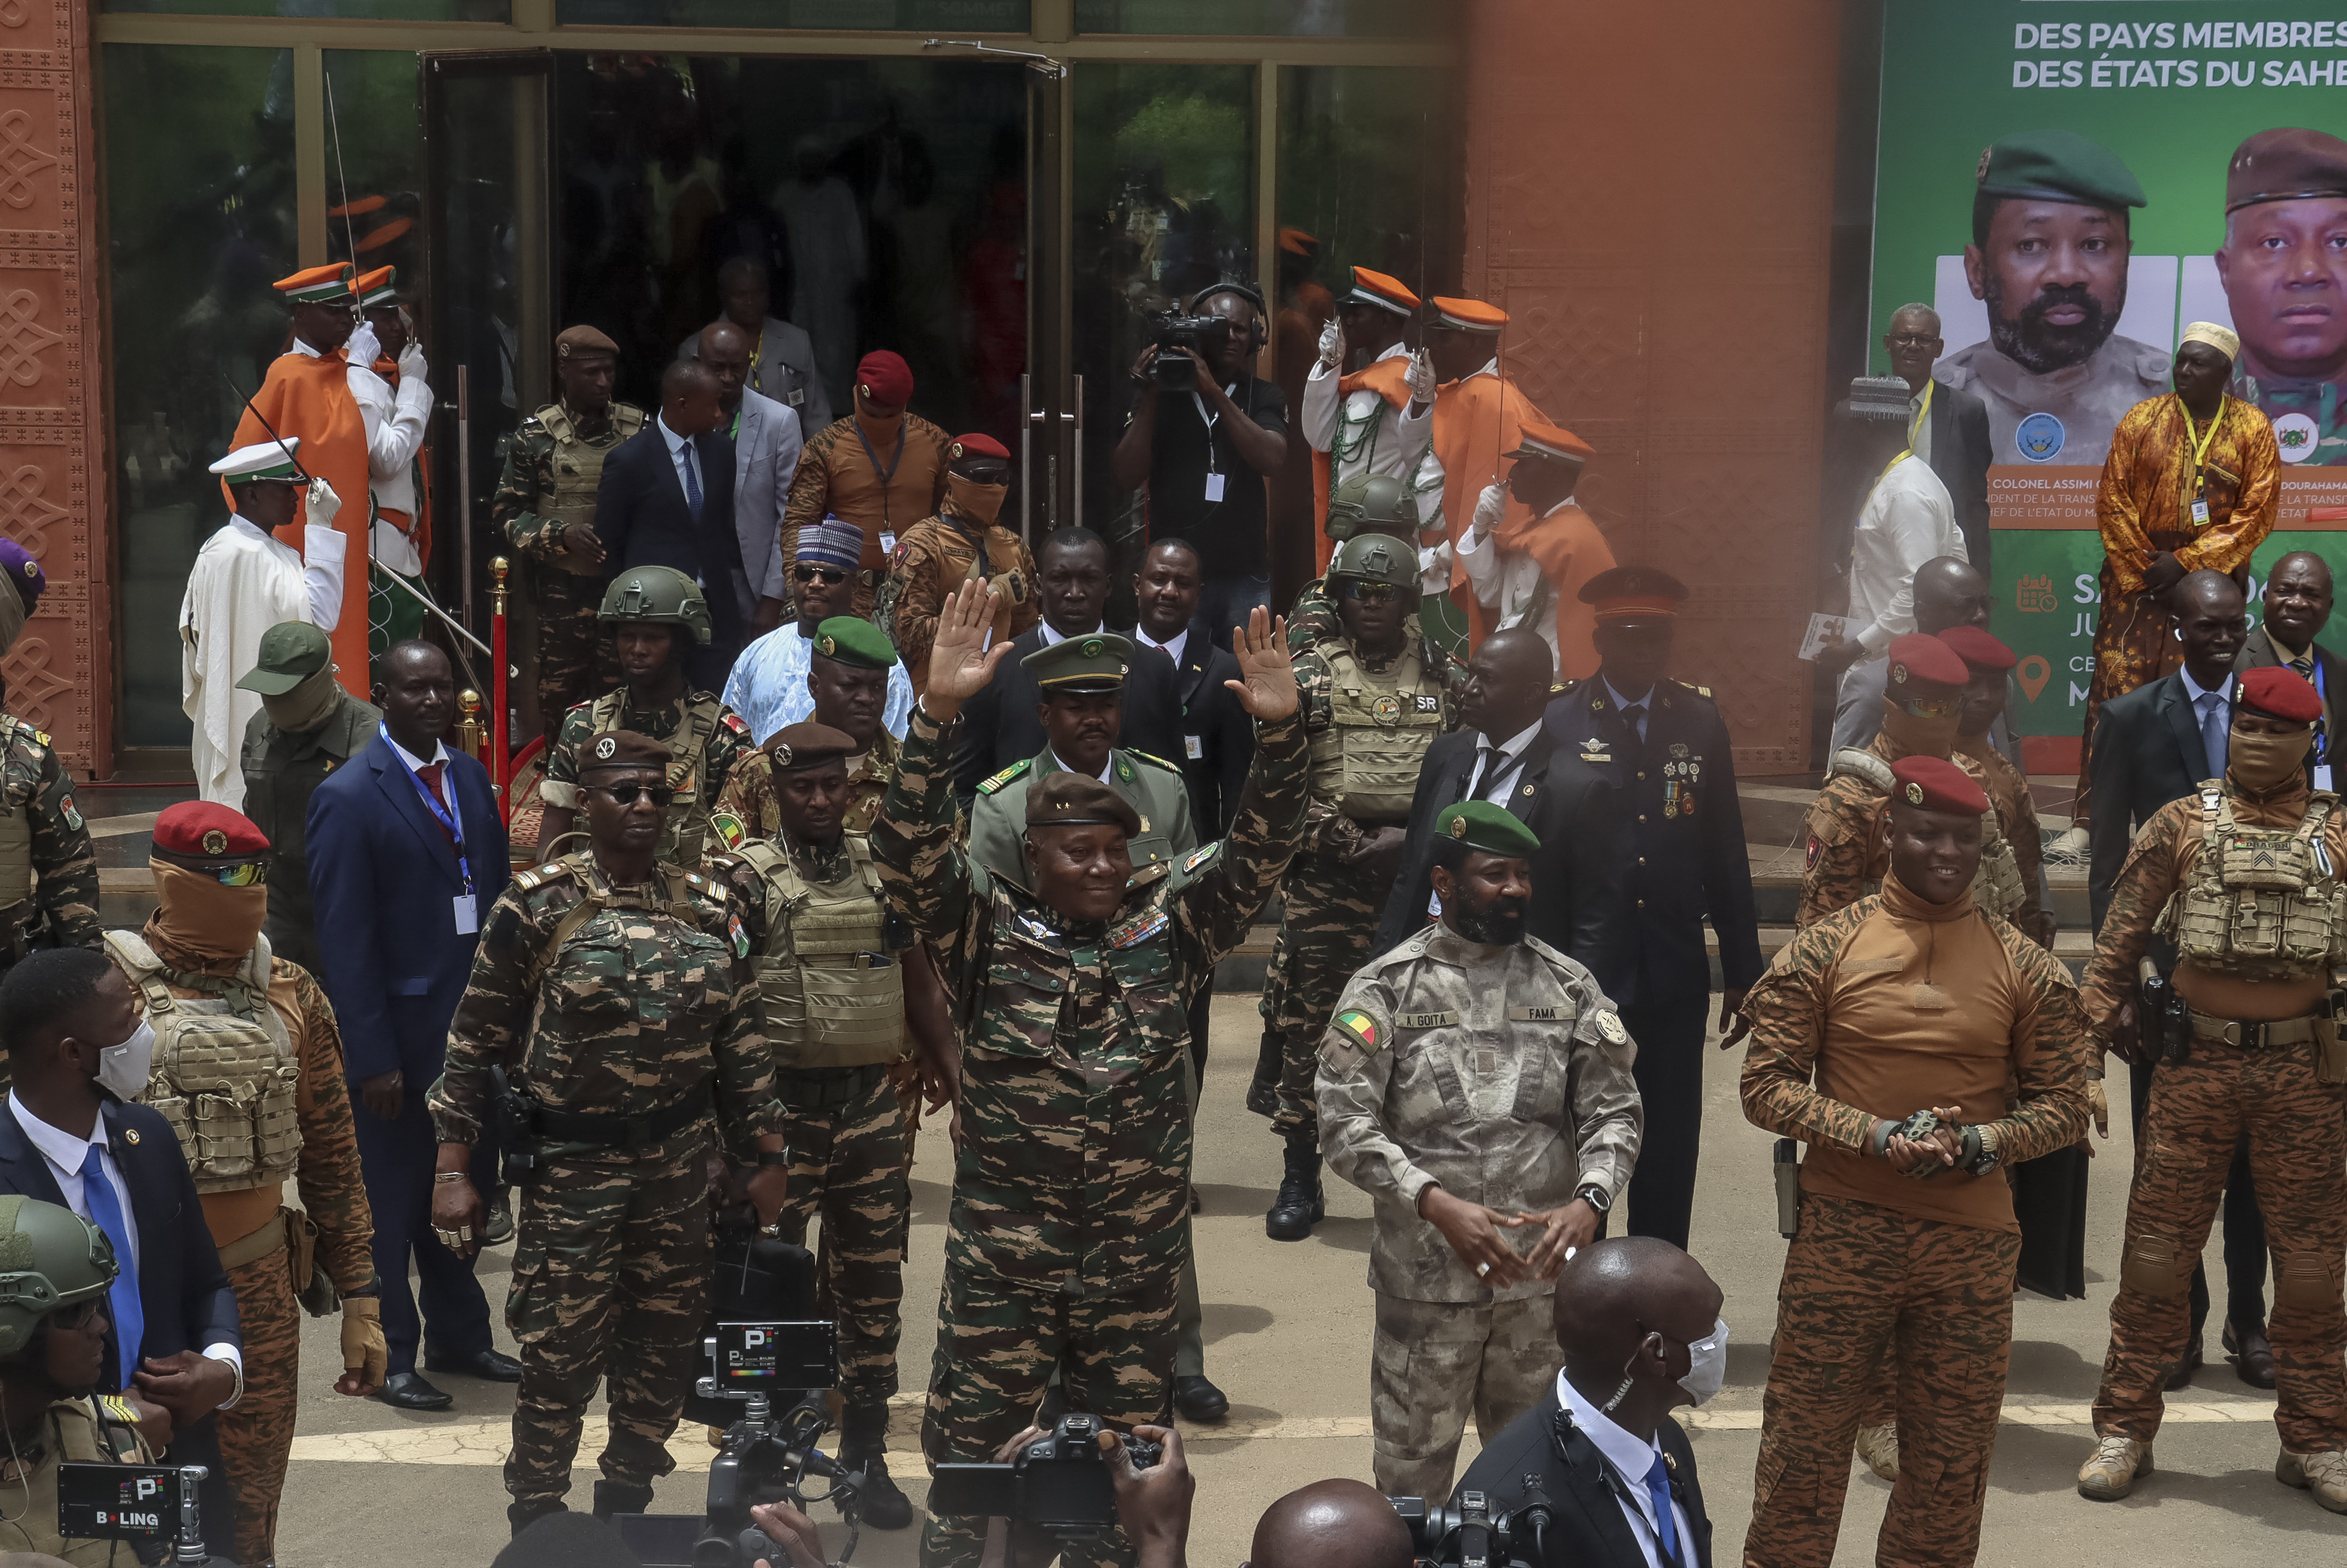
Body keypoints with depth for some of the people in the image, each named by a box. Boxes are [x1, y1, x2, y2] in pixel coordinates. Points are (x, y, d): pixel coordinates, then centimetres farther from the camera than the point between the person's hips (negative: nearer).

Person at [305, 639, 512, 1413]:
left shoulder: (471, 778, 9)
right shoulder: (348, 797, -12)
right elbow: (344, 940, -13)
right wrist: (373, 1057, -16)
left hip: (476, 1021, 6)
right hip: (400, 1030, -6)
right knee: (391, 1199, 5)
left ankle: (458, 1336, 32)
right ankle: (388, 1357, 18)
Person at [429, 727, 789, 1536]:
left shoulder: (709, 908, 5)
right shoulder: (538, 907, -6)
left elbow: (742, 1044, 11)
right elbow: (475, 1042, -4)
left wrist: (766, 1156, 11)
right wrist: (453, 1165, -7)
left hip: (680, 1163, 4)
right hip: (572, 1166, -4)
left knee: (665, 1347, 11)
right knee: (561, 1355, -2)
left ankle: (626, 1508, 30)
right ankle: (536, 1527, 16)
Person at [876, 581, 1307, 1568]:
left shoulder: (1169, 931, 5)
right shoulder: (987, 933, -2)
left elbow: (1260, 854, -1)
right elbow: (909, 853, -14)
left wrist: (1278, 734, -16)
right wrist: (939, 714, -26)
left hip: (1139, 1257, 3)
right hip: (1003, 1254, -2)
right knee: (972, 1451, 4)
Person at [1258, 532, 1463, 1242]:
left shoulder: (1448, 679, 8)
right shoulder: (1308, 676, 3)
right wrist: (1358, 847, -10)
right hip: (1326, 880, -1)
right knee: (1307, 1023, 0)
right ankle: (1299, 1180, 11)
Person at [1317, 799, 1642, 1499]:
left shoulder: (1568, 986, 4)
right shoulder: (1387, 986, -4)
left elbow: (1614, 1110, 2)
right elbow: (1344, 1120, -10)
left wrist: (1590, 1199, -17)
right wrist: (1436, 1203, -22)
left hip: (1544, 1268, 2)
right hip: (1425, 1278, -2)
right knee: (1410, 1468, 8)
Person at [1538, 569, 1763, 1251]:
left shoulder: (1700, 721, 5)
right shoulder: (1556, 721, -4)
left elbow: (1726, 856, 8)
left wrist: (1743, 971, 9)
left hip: (1676, 972, 3)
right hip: (1582, 967, -2)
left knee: (1670, 1147, 8)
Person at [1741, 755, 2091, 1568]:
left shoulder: (2027, 969, 3)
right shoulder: (1826, 949, -2)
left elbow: (2062, 1103, 6)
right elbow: (1766, 1087, -4)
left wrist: (1978, 1145, -13)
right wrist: (1877, 1136, -17)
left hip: (1974, 1248, 2)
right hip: (1842, 1234, -2)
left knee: (1950, 1468, 10)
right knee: (1803, 1449, 3)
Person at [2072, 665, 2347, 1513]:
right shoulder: (2183, 823, 1)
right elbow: (2121, 930, 7)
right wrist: (2107, 1014, 2)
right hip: (2196, 1060, -1)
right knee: (2157, 1249, 3)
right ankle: (2125, 1428, 13)